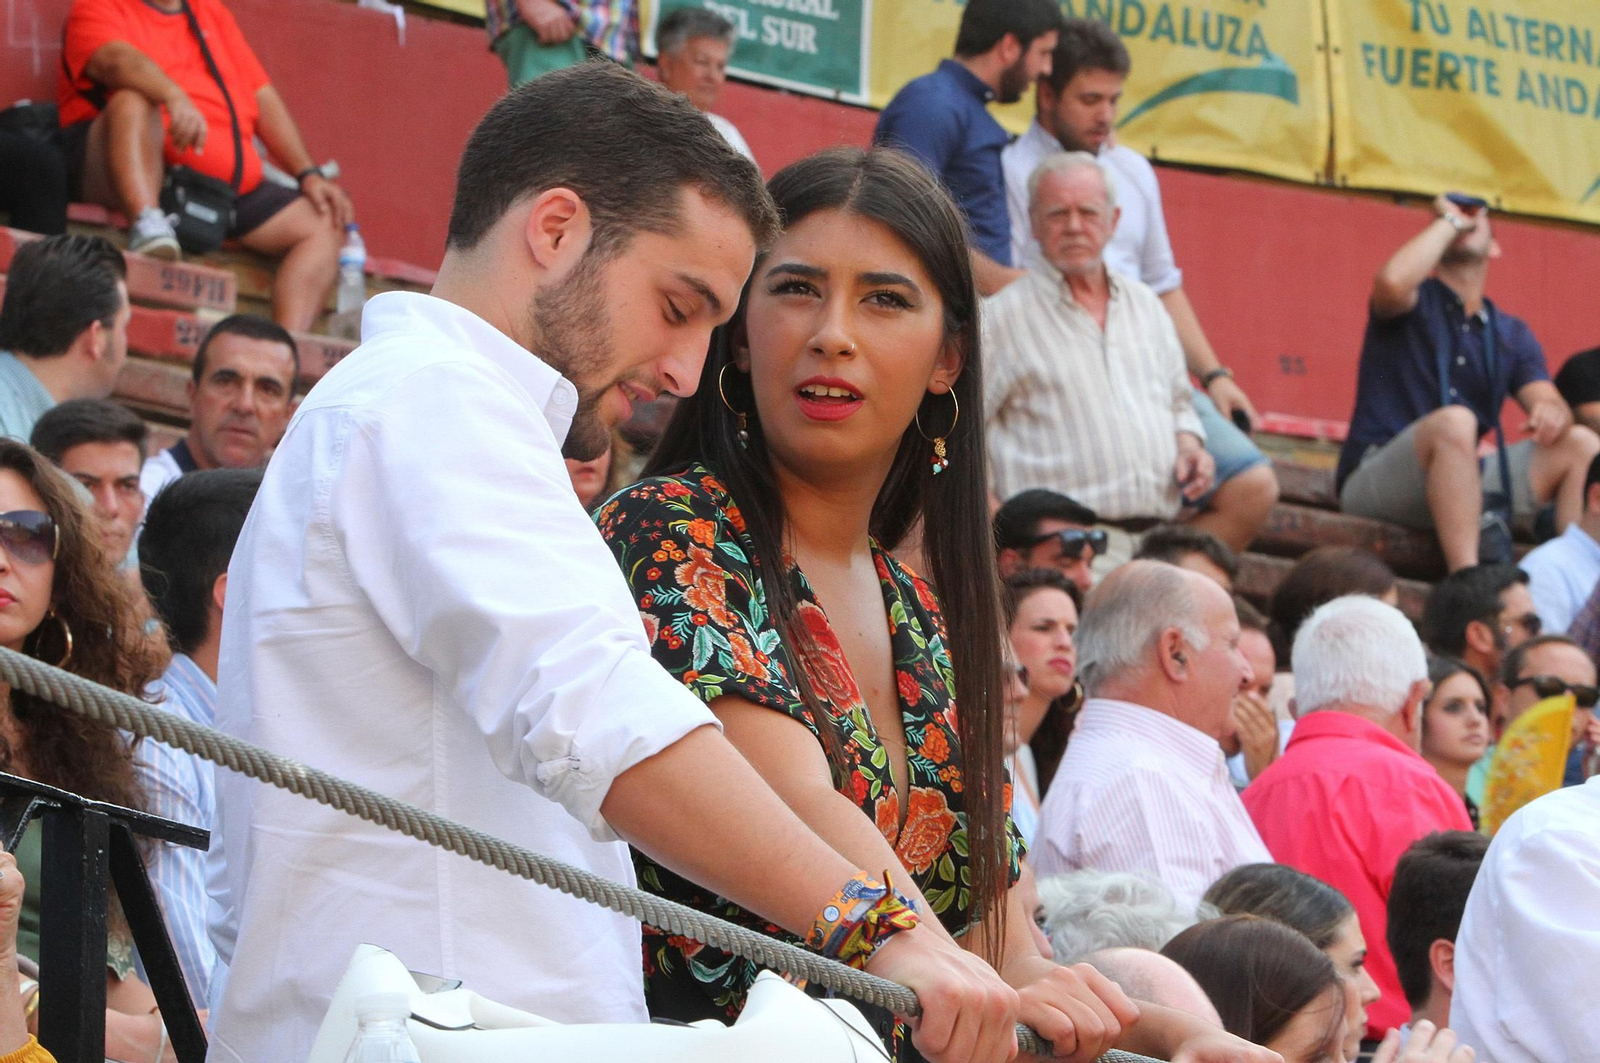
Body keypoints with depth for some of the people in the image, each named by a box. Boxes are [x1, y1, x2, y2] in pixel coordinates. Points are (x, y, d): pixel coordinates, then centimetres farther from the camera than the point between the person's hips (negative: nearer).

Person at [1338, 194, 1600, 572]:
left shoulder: (1512, 335, 17)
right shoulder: (1415, 303, 3)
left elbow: (1549, 401, 6)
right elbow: (1392, 281, -22)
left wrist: (1553, 411, -21)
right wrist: (1450, 221, -7)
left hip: (1461, 482, 6)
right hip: (1375, 480, -6)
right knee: (1454, 421, -36)